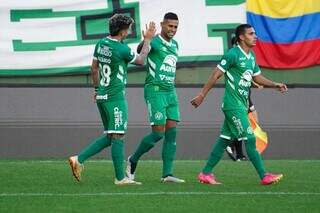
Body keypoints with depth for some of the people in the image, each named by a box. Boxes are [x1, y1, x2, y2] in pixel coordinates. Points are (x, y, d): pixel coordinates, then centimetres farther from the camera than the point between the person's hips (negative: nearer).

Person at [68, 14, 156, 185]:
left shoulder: (101, 44, 6)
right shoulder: (122, 49, -17)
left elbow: (94, 68, 17)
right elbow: (140, 61, 1)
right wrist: (147, 40, 11)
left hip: (102, 96, 8)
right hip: (115, 98, -8)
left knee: (109, 137, 14)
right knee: (117, 137, -4)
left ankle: (79, 159, 5)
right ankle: (120, 178, -1)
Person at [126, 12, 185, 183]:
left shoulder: (175, 45, 15)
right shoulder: (154, 42, -9)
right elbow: (138, 51, -26)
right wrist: (145, 40, -44)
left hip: (170, 92, 8)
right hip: (155, 91, -8)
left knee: (171, 133, 0)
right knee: (158, 133, -9)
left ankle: (167, 174, -1)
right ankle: (133, 160, 12)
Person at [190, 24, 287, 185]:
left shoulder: (251, 56, 14)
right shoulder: (233, 54, -13)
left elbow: (257, 77, 23)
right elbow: (215, 75, -10)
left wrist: (275, 85, 8)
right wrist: (202, 96, -9)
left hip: (242, 105, 9)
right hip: (233, 105, -9)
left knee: (225, 140, 10)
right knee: (250, 139, -10)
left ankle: (206, 173, 15)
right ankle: (264, 176, -9)